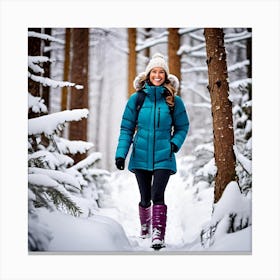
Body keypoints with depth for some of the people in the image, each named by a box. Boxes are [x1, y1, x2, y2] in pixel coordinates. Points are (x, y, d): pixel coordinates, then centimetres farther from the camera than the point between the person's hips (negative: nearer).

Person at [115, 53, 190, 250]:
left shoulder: (174, 100, 1)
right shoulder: (137, 98, 1)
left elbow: (182, 127, 10)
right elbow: (126, 128, 2)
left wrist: (175, 144, -8)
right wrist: (121, 154, -6)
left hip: (163, 157, -1)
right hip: (141, 156, 2)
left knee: (157, 195, -15)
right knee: (145, 197, 12)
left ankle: (159, 236, -15)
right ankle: (145, 227, 37)